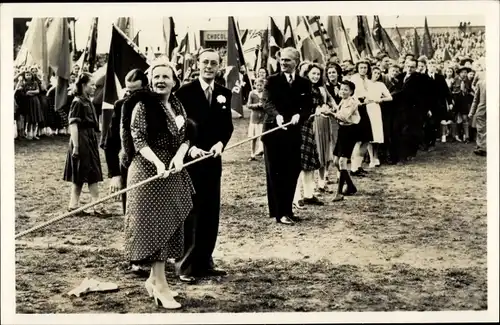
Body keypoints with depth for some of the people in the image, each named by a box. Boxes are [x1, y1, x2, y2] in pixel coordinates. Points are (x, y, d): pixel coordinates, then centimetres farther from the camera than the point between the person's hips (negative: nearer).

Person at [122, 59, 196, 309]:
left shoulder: (177, 105, 10)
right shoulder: (143, 105, -10)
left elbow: (185, 136, 9)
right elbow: (138, 140, -16)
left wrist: (179, 156, -11)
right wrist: (158, 163, -29)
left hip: (174, 173, 7)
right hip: (150, 171, -7)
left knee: (169, 225, 11)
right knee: (156, 224, -5)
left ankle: (154, 279, 23)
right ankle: (160, 286, 1)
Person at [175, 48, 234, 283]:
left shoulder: (224, 94, 8)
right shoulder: (185, 92, -6)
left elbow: (227, 126, 10)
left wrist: (220, 143, -8)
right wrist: (191, 147, -20)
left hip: (213, 160, 5)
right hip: (190, 159, -5)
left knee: (211, 213, 9)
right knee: (190, 213, -2)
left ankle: (205, 261, 20)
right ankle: (186, 265, 4)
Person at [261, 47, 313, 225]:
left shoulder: (304, 83, 7)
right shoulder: (272, 81, -2)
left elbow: (308, 108, 0)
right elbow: (267, 103, -15)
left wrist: (298, 115, -21)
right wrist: (277, 115, -35)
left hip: (294, 134, 3)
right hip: (273, 132, -3)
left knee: (292, 173, 7)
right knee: (275, 174, 0)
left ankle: (286, 210, 21)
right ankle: (279, 212, 6)